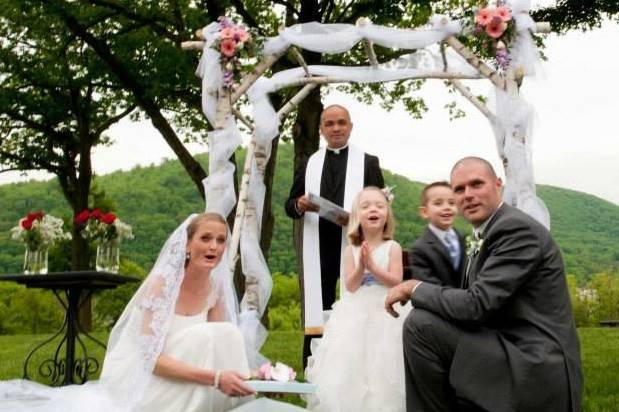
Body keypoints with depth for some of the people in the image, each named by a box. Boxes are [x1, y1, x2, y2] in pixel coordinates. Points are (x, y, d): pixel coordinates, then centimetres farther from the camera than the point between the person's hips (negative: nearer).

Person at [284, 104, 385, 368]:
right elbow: (289, 206, 14)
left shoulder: (368, 162, 9)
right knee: (316, 313, 6)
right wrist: (299, 205, -9)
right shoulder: (308, 164, 16)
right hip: (317, 248, 2)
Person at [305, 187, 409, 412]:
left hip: (385, 313, -2)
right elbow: (351, 286, -3)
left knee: (382, 367, -4)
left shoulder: (392, 247, -2)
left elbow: (396, 281, -10)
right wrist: (361, 266, -18)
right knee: (351, 363, -2)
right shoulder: (351, 250, 3)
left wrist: (372, 265, -17)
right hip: (357, 315, 2)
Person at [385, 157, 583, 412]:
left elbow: (477, 305, -23)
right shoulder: (485, 236, 15)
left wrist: (414, 288, -10)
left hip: (535, 373, -10)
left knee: (420, 324, -19)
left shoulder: (517, 228, -15)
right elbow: (476, 307, 15)